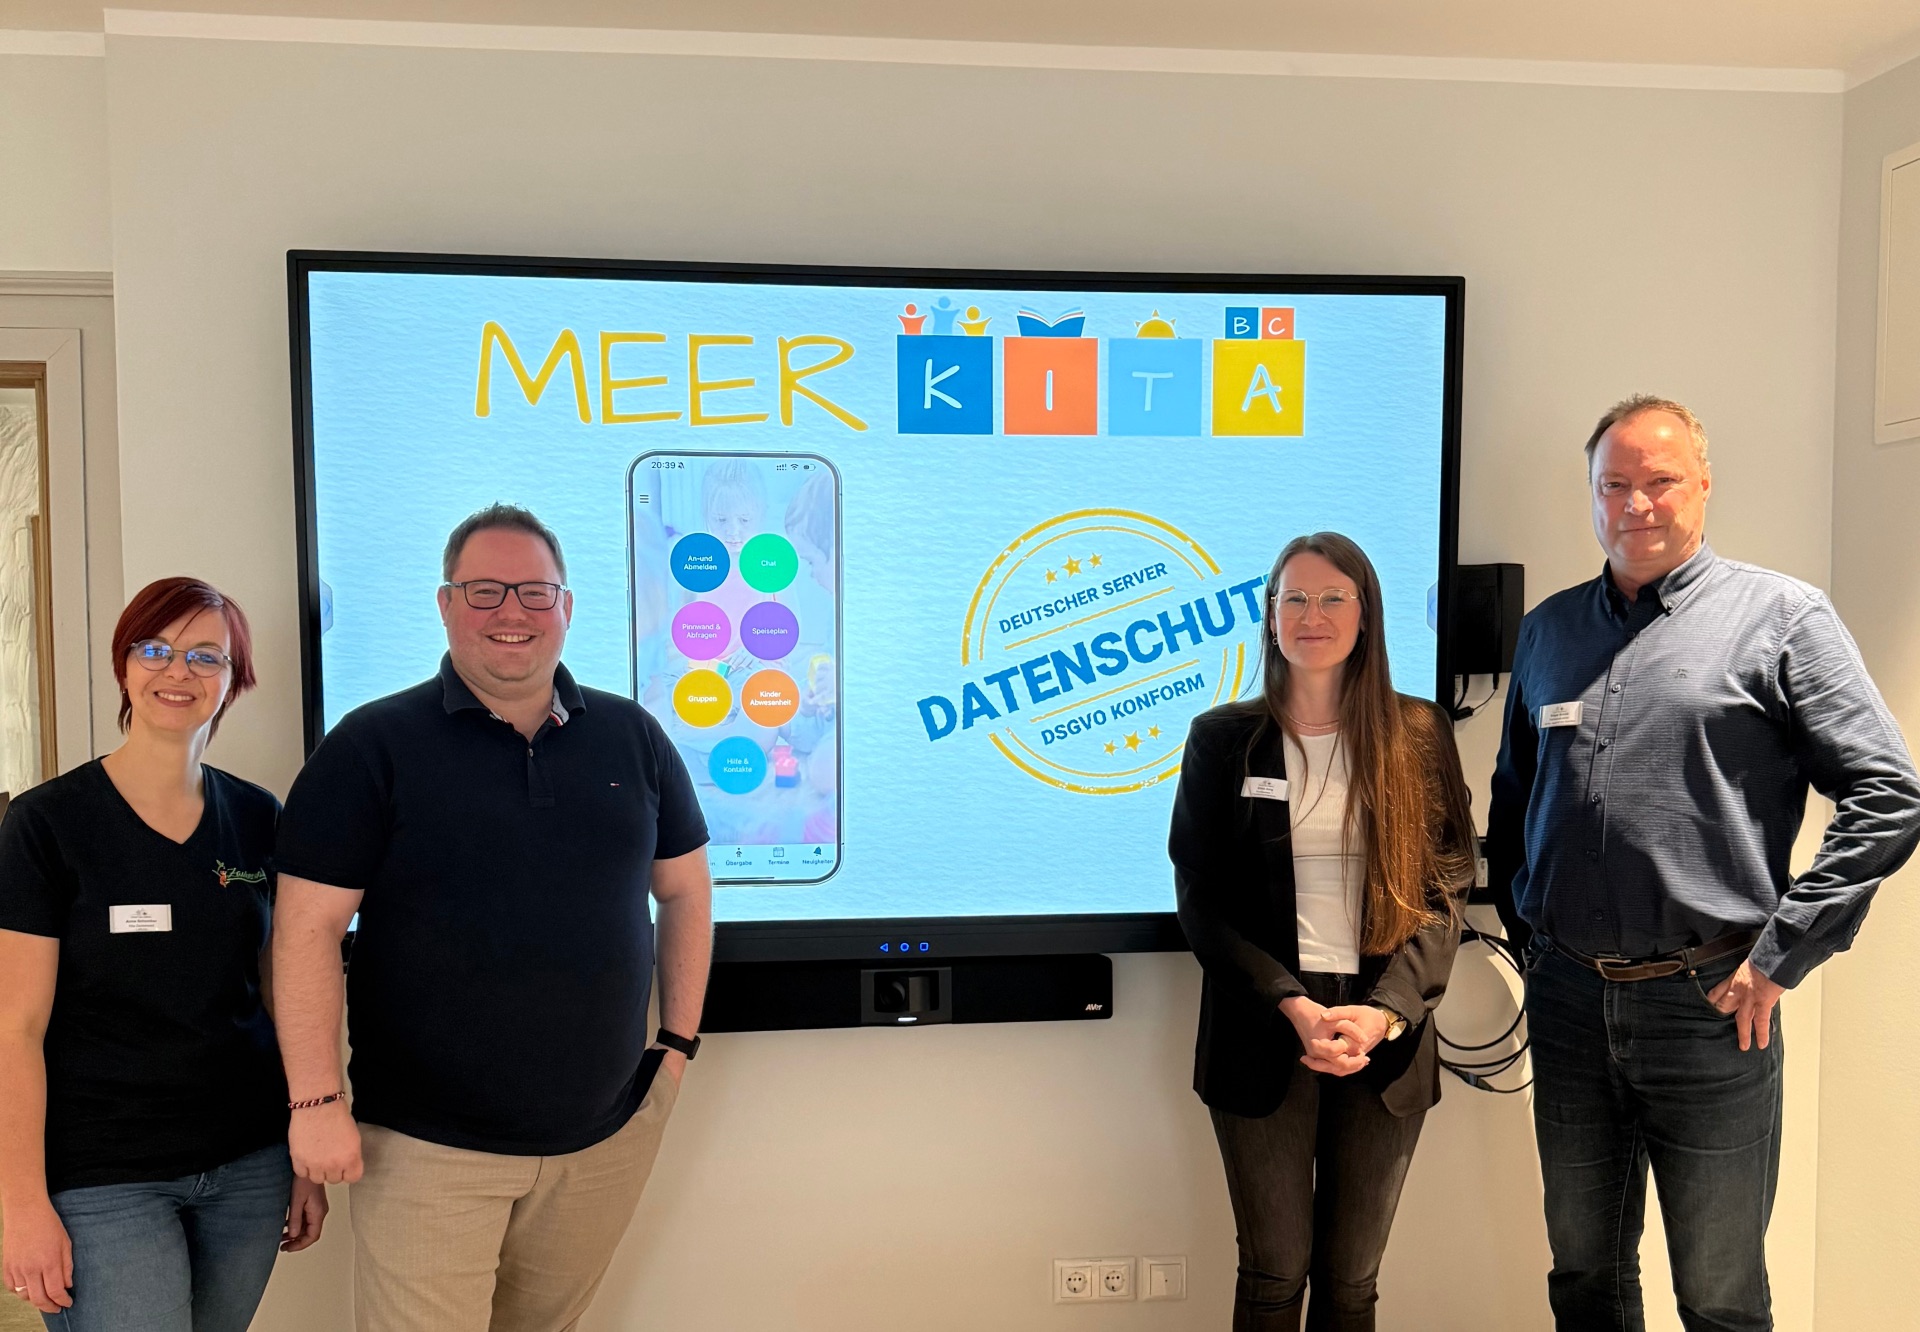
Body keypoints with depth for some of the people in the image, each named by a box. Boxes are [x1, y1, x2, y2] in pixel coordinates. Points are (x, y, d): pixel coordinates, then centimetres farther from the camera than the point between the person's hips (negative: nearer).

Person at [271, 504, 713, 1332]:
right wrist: (316, 1101, -12)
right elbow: (309, 929, -8)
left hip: (606, 1137, 4)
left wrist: (678, 1043, 8)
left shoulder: (633, 737, 5)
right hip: (425, 1147, -3)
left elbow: (685, 890, 12)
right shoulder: (373, 746, -6)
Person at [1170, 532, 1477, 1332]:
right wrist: (1291, 1005, -14)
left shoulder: (1418, 736, 3)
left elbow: (1445, 892, 1)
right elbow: (1201, 901, -1)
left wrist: (1385, 1011, -14)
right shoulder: (1222, 739, 1)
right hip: (1264, 1034, -1)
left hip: (1385, 1037, 1)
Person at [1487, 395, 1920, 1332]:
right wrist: (1520, 923, 11)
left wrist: (1780, 956, -11)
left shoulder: (1779, 614, -4)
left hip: (1707, 1003, -4)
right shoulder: (1549, 629, 11)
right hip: (1568, 999, 4)